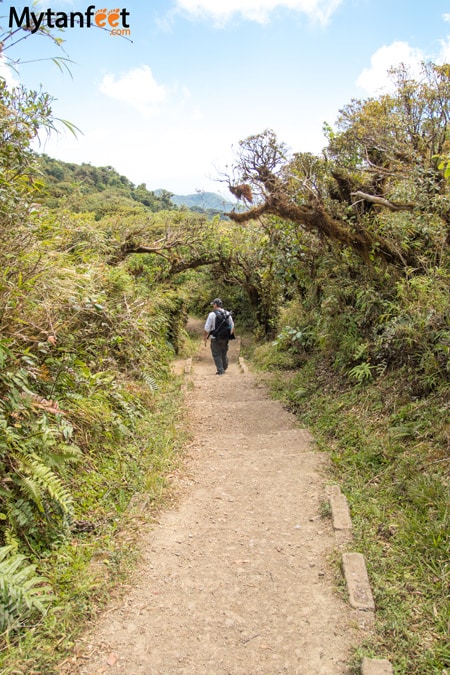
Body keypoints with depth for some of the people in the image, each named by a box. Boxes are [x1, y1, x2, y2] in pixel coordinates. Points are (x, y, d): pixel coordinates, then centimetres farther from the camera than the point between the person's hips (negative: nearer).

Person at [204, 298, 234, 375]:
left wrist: (205, 337, 1)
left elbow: (207, 328, -11)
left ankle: (220, 370, 3)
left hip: (215, 339, -4)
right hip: (225, 338, 5)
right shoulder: (227, 313, 1)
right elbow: (232, 326, 9)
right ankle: (224, 368, 33)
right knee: (224, 353, 20)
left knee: (216, 355, 5)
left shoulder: (212, 314, -12)